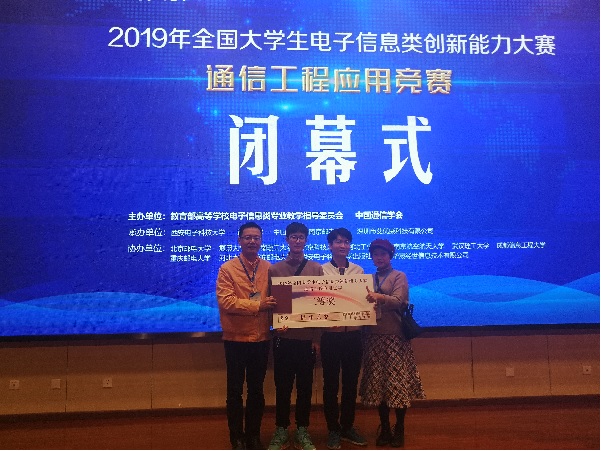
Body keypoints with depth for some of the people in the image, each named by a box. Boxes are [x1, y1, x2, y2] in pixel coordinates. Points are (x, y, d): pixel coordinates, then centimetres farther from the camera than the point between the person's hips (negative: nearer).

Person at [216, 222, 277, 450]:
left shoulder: (269, 268, 4)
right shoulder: (227, 269, -6)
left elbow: (275, 298, 7)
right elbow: (224, 301, -15)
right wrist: (257, 305, -20)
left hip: (261, 338, 3)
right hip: (236, 338, -3)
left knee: (257, 389, 14)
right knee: (235, 390, 9)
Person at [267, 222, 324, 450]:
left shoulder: (316, 269, 4)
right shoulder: (275, 269, 3)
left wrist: (317, 337, 0)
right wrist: (276, 324, -13)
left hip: (307, 337, 1)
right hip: (284, 337, 0)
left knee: (305, 386, 9)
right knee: (283, 386, 7)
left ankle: (302, 431, 23)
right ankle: (281, 431, 21)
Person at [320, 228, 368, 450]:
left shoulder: (359, 271, 9)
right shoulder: (321, 271, 0)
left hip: (353, 333, 3)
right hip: (330, 333, -3)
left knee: (351, 382, 12)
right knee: (331, 383, 6)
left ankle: (347, 427, 27)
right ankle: (333, 430, 20)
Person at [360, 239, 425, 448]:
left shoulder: (399, 276, 1)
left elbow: (398, 301, -14)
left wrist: (379, 297, -31)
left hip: (394, 336, -4)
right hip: (373, 337, 4)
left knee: (397, 382, -3)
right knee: (377, 383, 5)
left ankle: (399, 430, 11)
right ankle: (384, 428, 17)